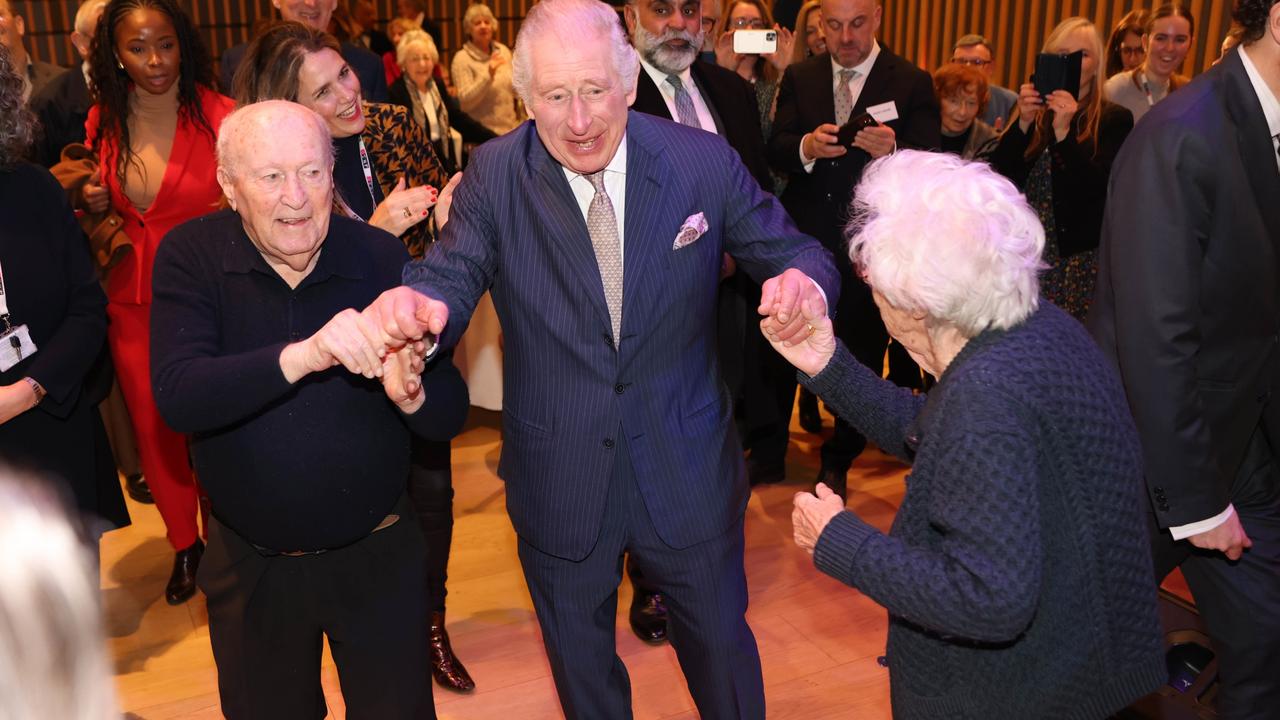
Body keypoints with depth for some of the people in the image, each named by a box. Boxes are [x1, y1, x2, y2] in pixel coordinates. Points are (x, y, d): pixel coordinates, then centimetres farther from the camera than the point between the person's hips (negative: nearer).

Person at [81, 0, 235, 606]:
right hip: (132, 303, 5)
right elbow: (107, 209, 18)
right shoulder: (103, 124, 5)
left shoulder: (217, 115, -10)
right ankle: (184, 545, 35)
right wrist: (90, 204, -2)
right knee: (154, 428, 14)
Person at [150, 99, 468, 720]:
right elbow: (177, 398, -28)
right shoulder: (191, 256, -13)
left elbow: (450, 418, -12)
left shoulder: (381, 257, -12)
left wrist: (411, 395, -35)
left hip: (376, 557, 0)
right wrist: (302, 355, -43)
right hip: (251, 566, 1)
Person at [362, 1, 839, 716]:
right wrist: (415, 303, -40)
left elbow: (792, 251, -3)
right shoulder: (495, 175, -10)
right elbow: (453, 276, -15)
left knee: (723, 650, 22)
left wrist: (802, 279, -28)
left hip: (688, 474, 0)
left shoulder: (705, 162, -11)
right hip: (559, 487, 1)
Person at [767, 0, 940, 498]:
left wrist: (891, 150, -31)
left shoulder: (911, 83, -3)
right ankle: (769, 451, 30)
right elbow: (775, 152, -3)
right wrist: (807, 146, -25)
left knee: (860, 355, 10)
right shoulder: (798, 78, 4)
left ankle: (837, 461, 31)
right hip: (802, 236, 2)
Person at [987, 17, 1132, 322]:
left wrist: (1063, 131, -22)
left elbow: (1099, 187, -13)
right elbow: (1001, 176, 0)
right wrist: (1023, 123, -13)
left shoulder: (1113, 118, -1)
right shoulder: (1034, 110, 9)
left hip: (1080, 256, -3)